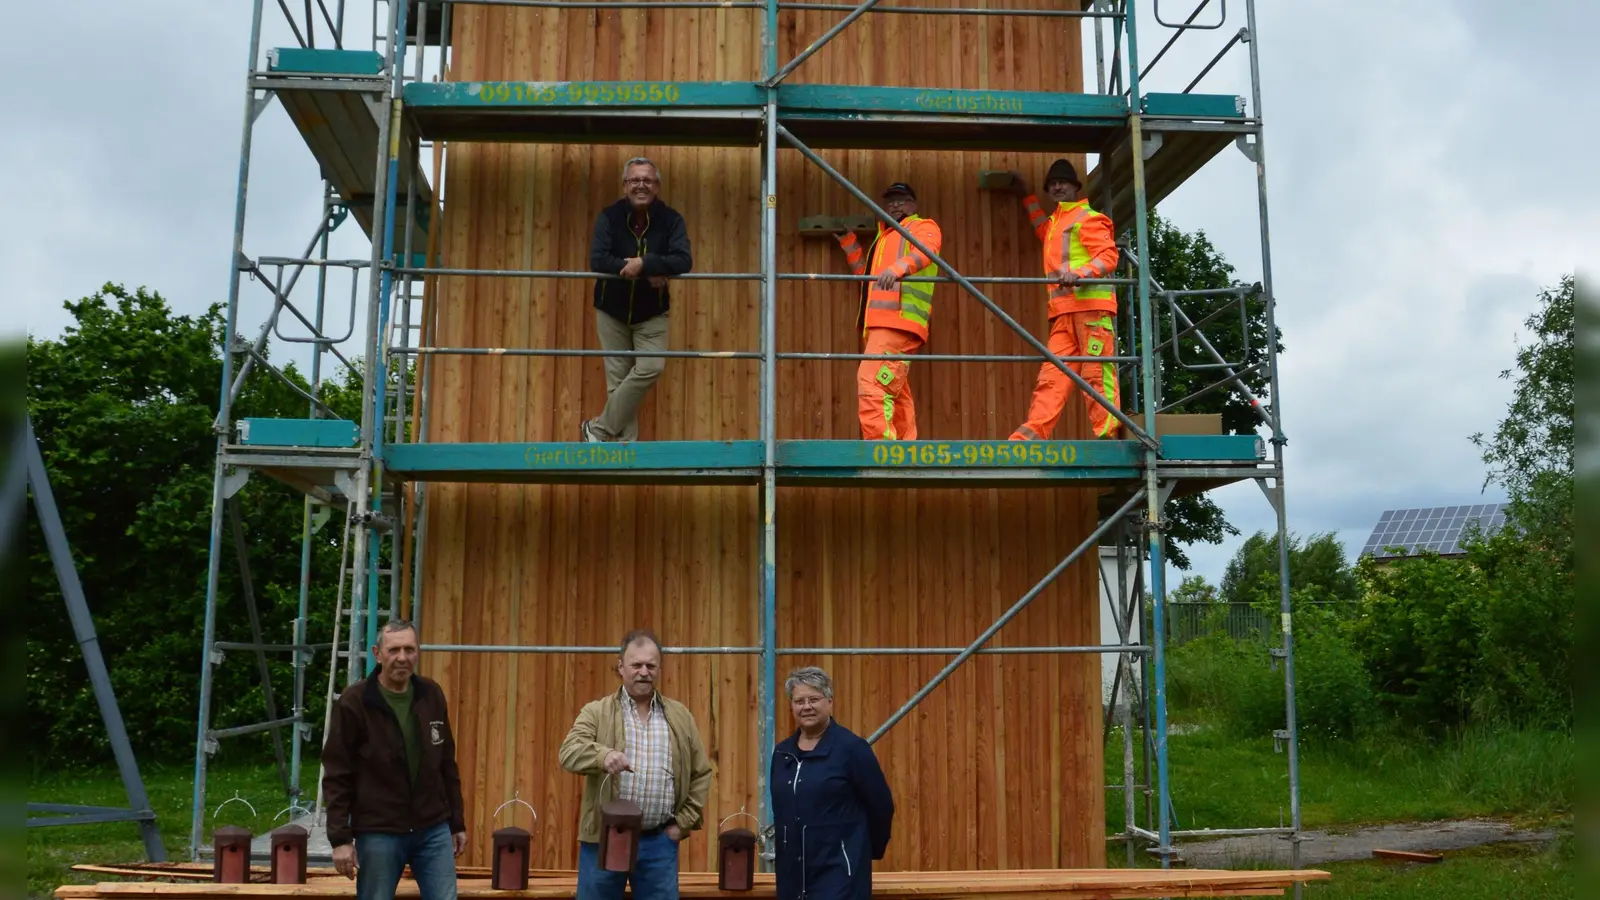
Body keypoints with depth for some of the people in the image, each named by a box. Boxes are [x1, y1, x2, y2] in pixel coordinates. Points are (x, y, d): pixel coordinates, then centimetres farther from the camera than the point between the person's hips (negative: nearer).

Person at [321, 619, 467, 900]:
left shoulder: (432, 695, 3)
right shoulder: (354, 702, -10)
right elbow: (337, 776, -8)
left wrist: (457, 822, 12)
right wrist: (340, 838, -11)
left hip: (433, 830, 4)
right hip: (378, 833, -3)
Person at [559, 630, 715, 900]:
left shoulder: (680, 716, 9)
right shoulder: (597, 713, 1)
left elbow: (701, 773, 13)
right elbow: (569, 752, -16)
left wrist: (683, 823, 5)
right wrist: (603, 755, -36)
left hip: (659, 841, 2)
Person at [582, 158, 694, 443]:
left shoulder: (671, 219, -10)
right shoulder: (609, 216, -10)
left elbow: (683, 261, -23)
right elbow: (597, 260, -23)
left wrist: (644, 263, -38)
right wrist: (650, 271, -30)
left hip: (651, 314, 0)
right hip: (612, 311, 0)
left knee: (650, 369, -14)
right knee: (617, 378, 1)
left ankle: (599, 428, -1)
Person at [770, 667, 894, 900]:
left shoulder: (851, 748, -9)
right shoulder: (782, 753, 9)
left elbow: (881, 806, -3)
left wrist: (868, 851, 8)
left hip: (839, 872, -6)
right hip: (793, 871, 6)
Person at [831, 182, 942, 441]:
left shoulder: (923, 227, 7)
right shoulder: (884, 236, 32)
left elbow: (926, 251, -16)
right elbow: (865, 273, 38)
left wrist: (897, 268, -36)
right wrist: (847, 240, 29)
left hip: (898, 322, -9)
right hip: (879, 324, 9)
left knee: (872, 384, -22)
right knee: (896, 395, 5)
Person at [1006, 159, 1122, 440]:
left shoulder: (1087, 219, 2)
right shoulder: (1055, 223, 29)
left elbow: (1108, 256, -10)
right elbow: (1043, 229, 55)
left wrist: (1079, 274, -27)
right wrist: (1026, 195, 55)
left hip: (1092, 306, -8)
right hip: (1064, 313, 8)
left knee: (1096, 375, -12)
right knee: (1051, 376, -3)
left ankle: (1107, 437, -14)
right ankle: (1030, 437, -11)